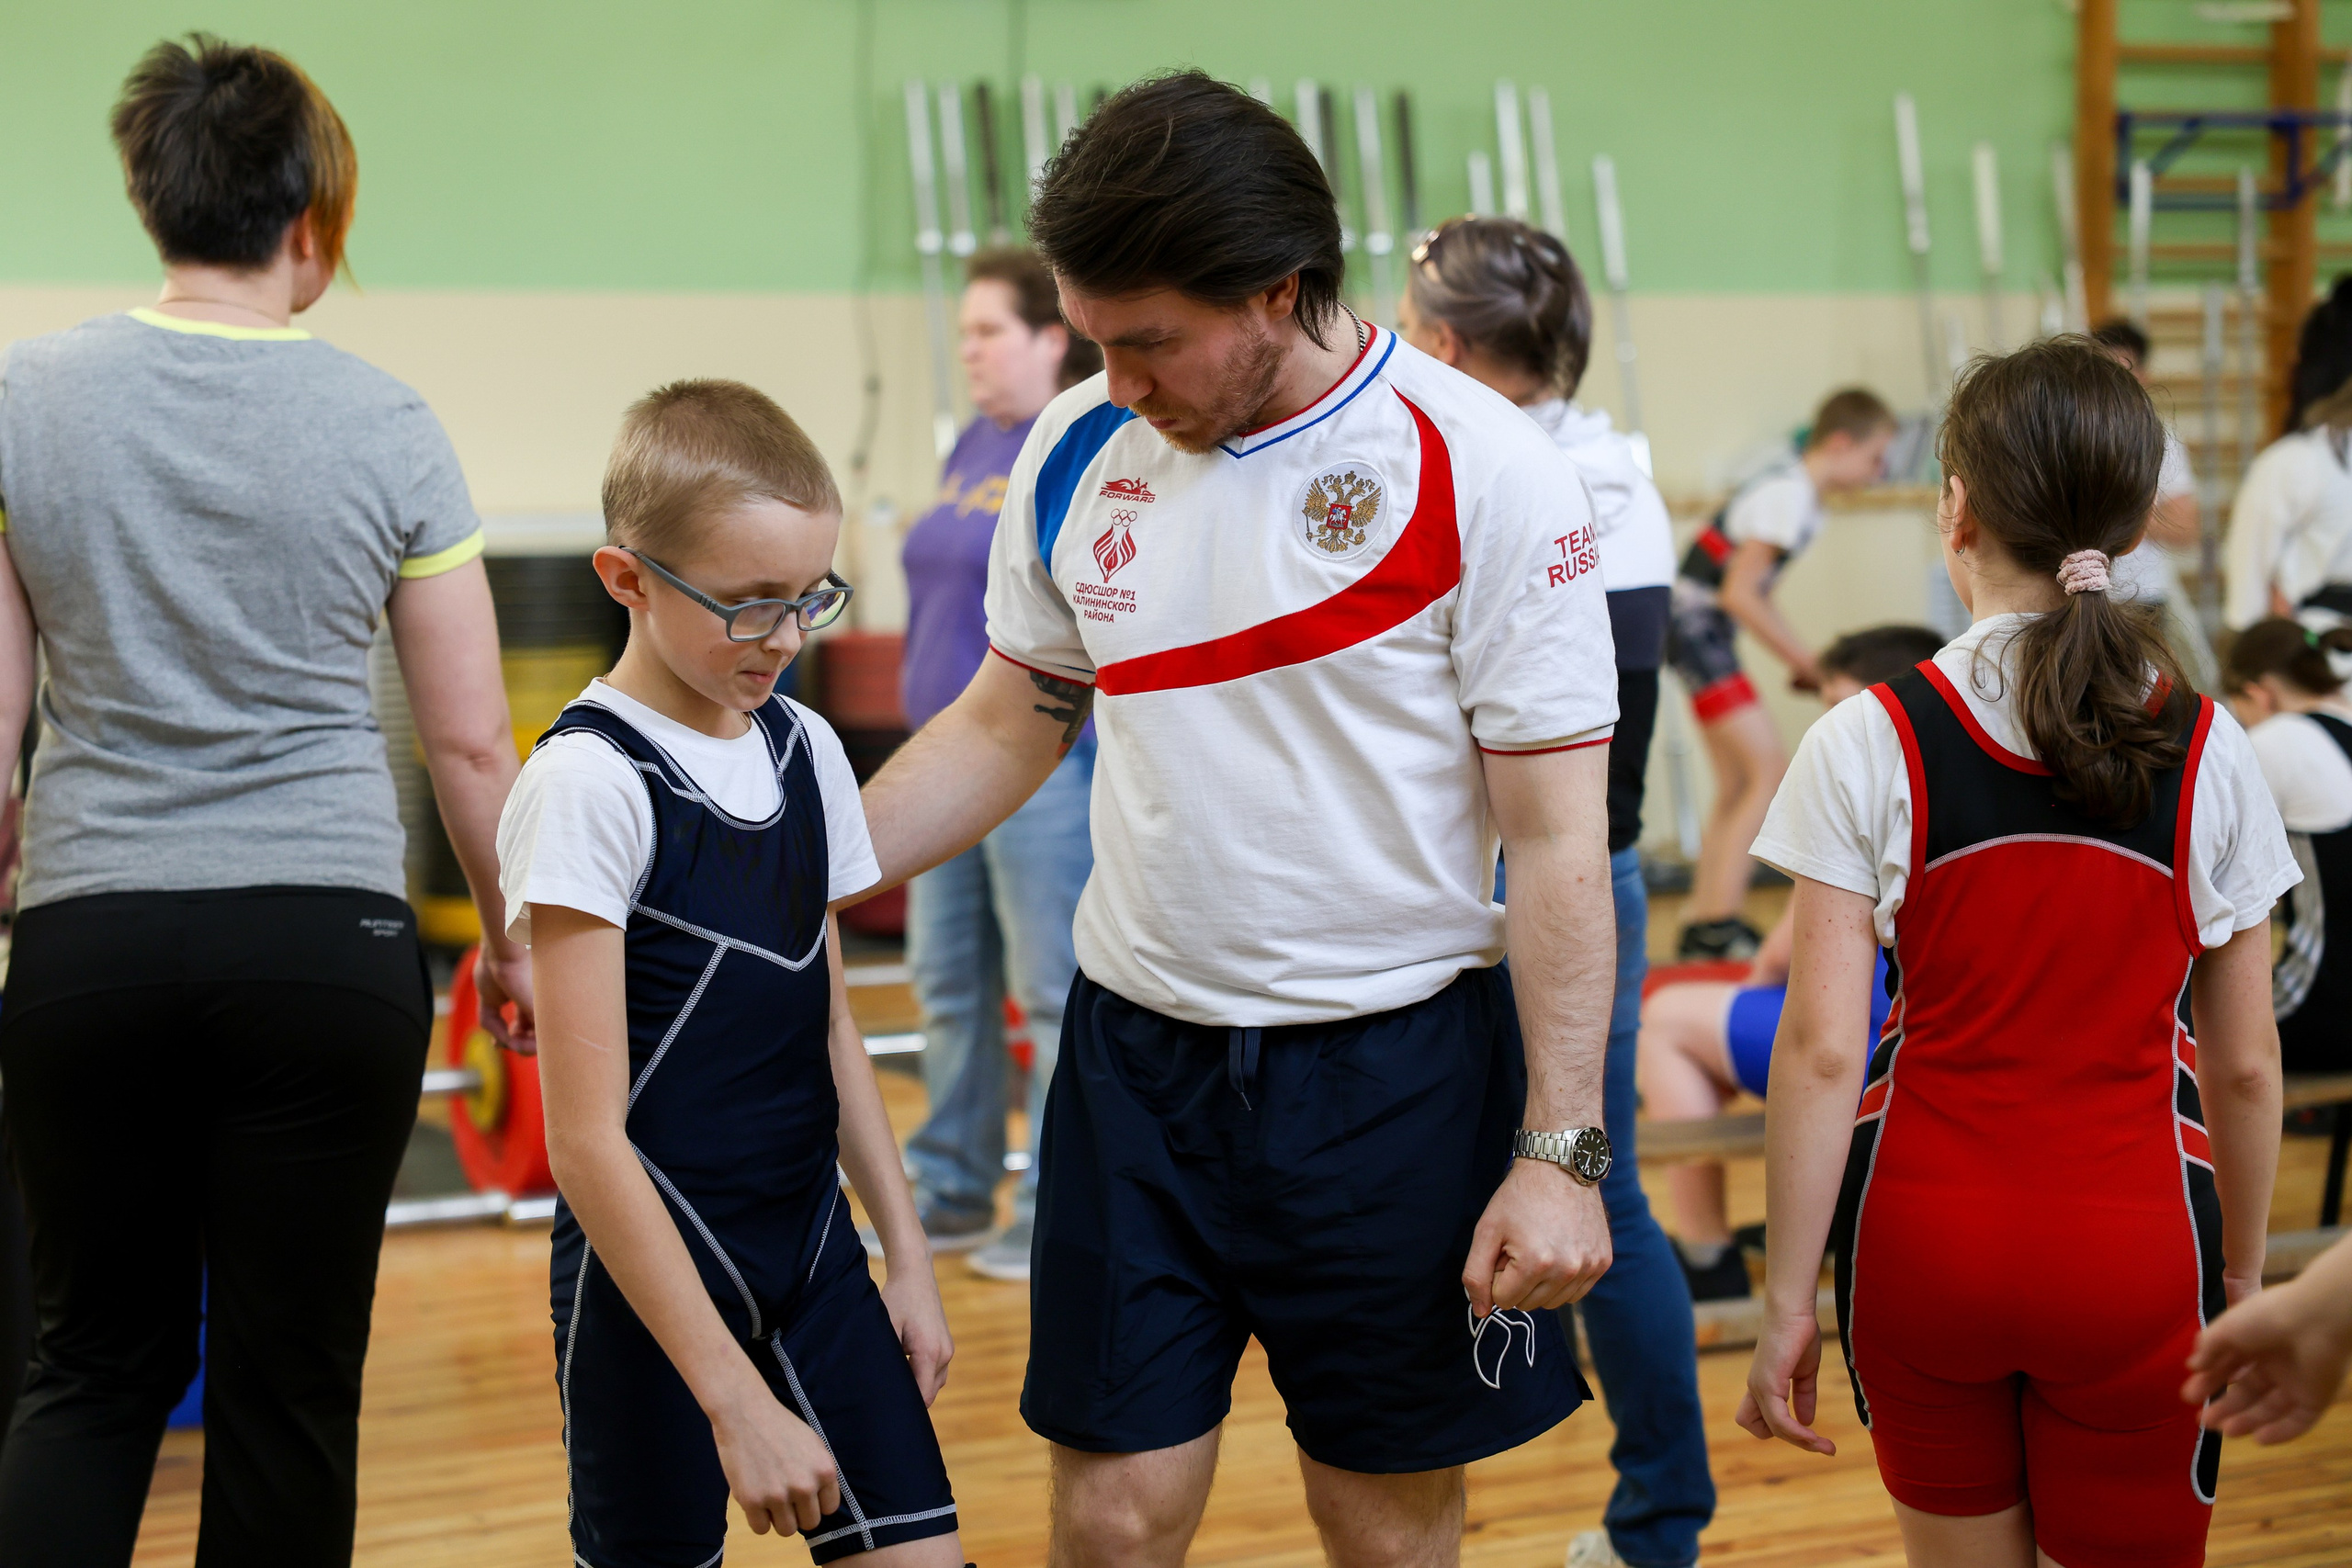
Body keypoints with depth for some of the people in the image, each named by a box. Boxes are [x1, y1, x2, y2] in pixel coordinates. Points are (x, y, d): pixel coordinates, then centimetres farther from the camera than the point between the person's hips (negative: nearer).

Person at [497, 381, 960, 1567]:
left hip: (814, 1254, 6)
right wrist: (735, 1402, -20)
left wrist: (906, 1254, 14)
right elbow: (587, 1139, -18)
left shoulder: (805, 750, 6)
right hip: (651, 1282, -6)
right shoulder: (591, 780, -15)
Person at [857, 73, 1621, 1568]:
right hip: (1136, 1052, 4)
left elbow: (1558, 837, -11)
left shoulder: (1483, 472, -12)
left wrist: (1562, 1150, -14)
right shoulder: (1078, 450, 2)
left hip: (1393, 1067, -3)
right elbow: (1004, 729, 16)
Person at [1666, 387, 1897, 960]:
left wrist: (1804, 661, 7)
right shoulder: (1787, 497, -18)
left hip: (1704, 627, 10)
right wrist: (1805, 661, -15)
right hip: (1695, 625, -10)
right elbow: (1740, 595, -21)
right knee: (1771, 769, -13)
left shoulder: (1799, 492, 12)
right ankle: (1719, 920, -15)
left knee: (1737, 784, 13)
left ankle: (1701, 925, 18)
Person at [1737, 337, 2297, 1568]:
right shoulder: (2206, 752, -3)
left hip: (1923, 1236, 0)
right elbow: (2244, 1065, 2)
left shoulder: (1871, 744, -8)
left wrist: (1787, 1301, -4)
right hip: (2134, 1247, 0)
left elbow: (1820, 1051, -10)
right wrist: (2244, 1272, 16)